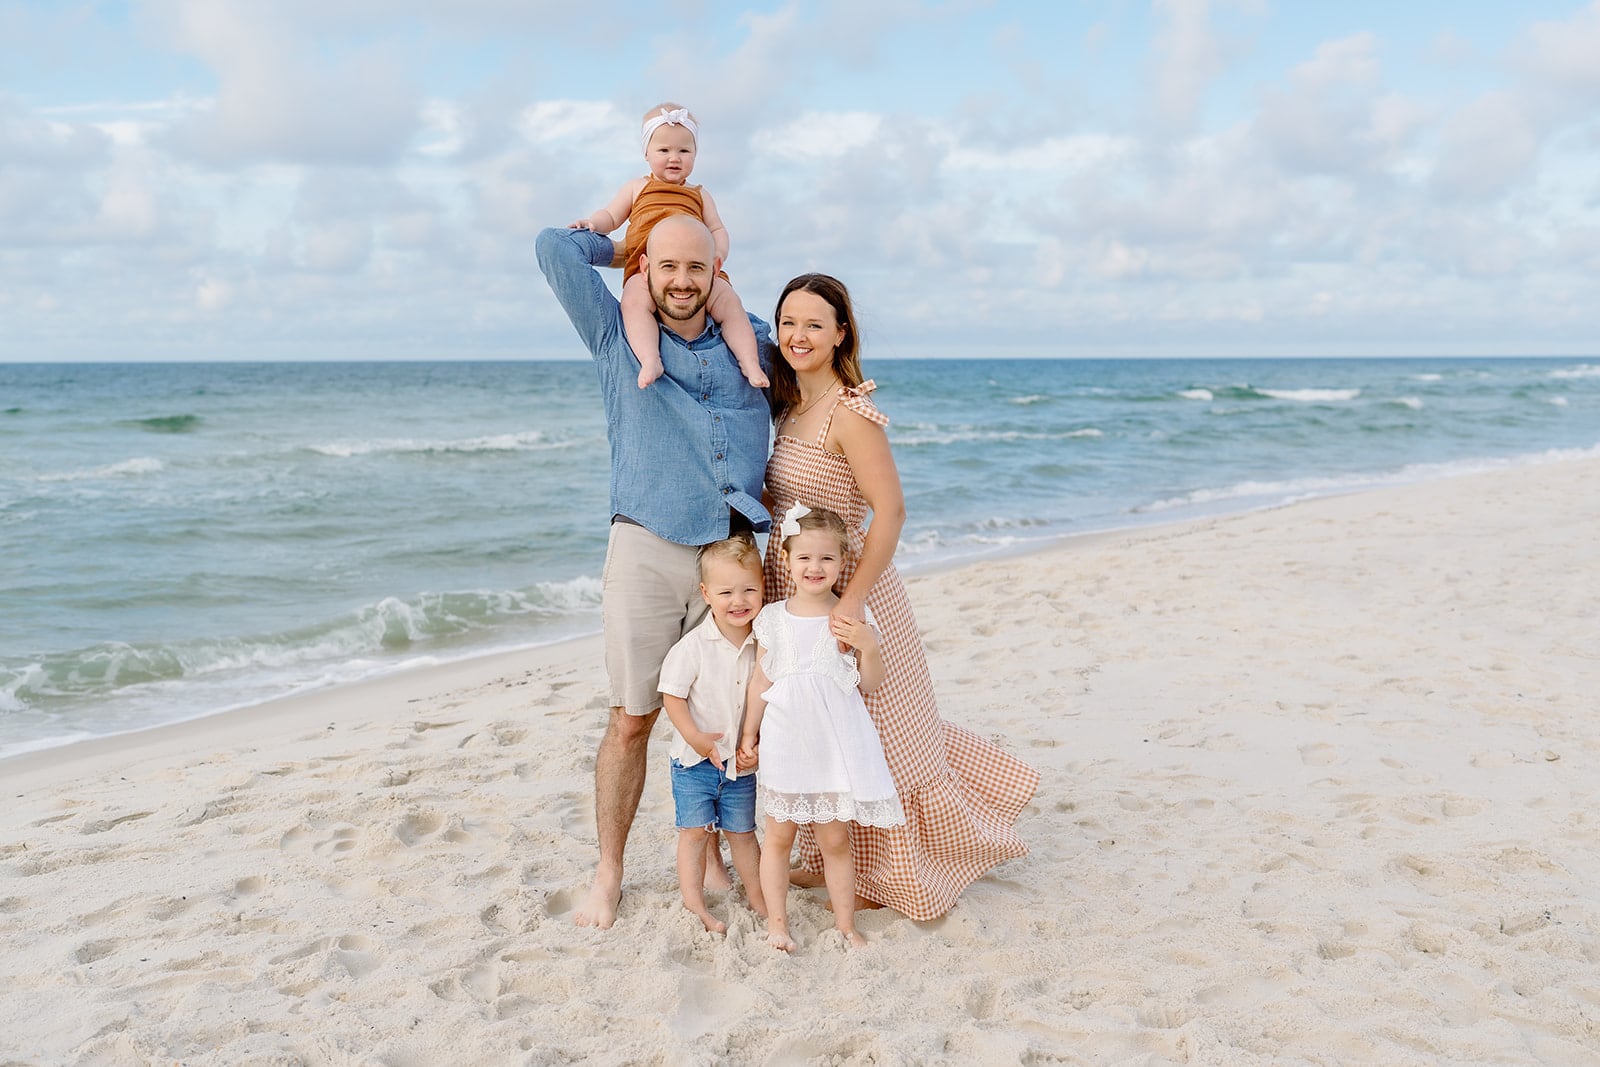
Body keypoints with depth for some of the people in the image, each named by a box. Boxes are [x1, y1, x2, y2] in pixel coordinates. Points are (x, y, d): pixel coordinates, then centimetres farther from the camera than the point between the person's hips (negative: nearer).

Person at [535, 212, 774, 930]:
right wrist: (624, 244, 16)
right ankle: (608, 873, 13)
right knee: (632, 718, 0)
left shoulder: (752, 343, 14)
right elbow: (555, 247, 2)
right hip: (647, 548, -2)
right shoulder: (617, 337, 6)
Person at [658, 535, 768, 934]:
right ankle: (694, 907, 12)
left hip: (742, 762, 3)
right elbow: (672, 695, -12)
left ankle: (759, 900, 29)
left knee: (742, 832, 15)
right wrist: (696, 738, -17)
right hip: (695, 759, -3)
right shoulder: (693, 646, -17)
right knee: (694, 831, 1)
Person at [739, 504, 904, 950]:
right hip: (785, 742, 1)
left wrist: (869, 647, -16)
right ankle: (776, 922, 21)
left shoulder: (851, 619, -1)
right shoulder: (773, 618, 1)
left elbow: (869, 684, 1)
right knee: (779, 835, 7)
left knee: (835, 840, 6)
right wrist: (749, 733, 12)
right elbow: (761, 681, 9)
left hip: (836, 742, -1)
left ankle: (845, 925, 18)